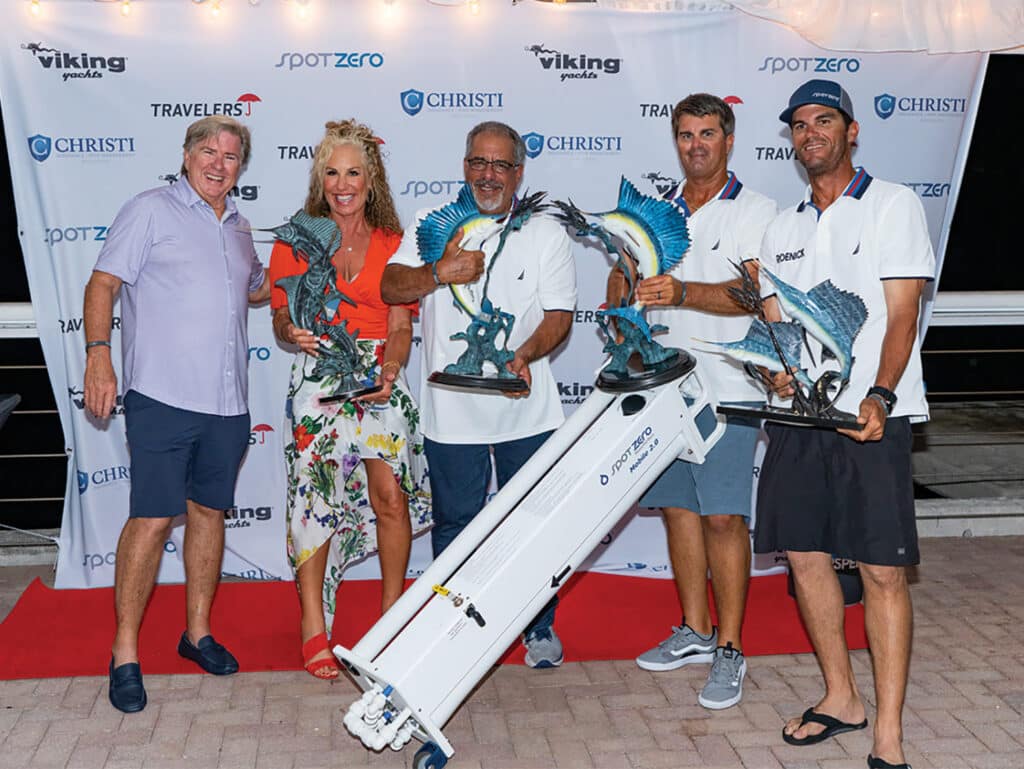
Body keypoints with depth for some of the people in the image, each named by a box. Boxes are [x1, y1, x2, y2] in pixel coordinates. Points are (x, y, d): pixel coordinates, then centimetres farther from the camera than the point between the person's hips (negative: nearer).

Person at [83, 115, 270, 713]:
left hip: (228, 400, 6)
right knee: (153, 519, -7)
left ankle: (198, 632, 24)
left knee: (210, 512, 12)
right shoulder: (152, 210, 0)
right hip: (163, 395, -6)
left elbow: (258, 288, 35)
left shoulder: (239, 226, 18)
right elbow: (104, 283, -5)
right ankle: (126, 653, 3)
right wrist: (98, 356, -16)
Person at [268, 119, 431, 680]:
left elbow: (401, 326, 6)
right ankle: (314, 630, 3)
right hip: (317, 379, 0)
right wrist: (292, 333, -14)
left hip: (379, 380, 1)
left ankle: (392, 611, 11)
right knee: (315, 498, -6)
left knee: (391, 495, -9)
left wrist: (389, 371, -12)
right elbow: (280, 316, 9)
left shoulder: (393, 245, 10)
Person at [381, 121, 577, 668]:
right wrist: (440, 273, -23)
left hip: (526, 410, 0)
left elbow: (559, 314, -3)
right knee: (454, 524, 10)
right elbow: (391, 288, -4)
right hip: (451, 411, 0)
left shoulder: (546, 234, 3)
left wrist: (524, 355, -22)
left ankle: (540, 627, 26)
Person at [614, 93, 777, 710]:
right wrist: (623, 306, -9)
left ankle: (729, 649, 5)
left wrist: (682, 293, -29)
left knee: (723, 516, -6)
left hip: (727, 388, -5)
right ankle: (695, 632, 24)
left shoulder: (757, 211, -1)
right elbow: (624, 274, 15)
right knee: (678, 508, 11)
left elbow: (755, 292, -14)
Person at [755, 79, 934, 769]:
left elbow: (902, 316, -6)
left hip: (872, 415, -5)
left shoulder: (893, 204, 2)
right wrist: (776, 370, -7)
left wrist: (880, 396, -21)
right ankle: (841, 698, 24)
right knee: (806, 555, 8)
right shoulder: (783, 229, 17)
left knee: (883, 570, -5)